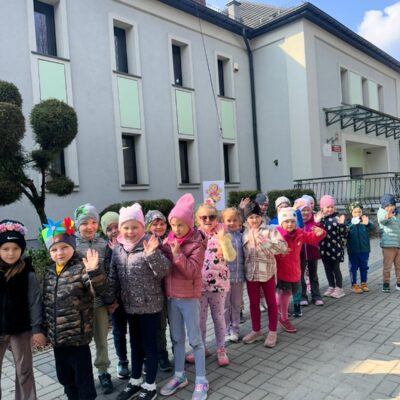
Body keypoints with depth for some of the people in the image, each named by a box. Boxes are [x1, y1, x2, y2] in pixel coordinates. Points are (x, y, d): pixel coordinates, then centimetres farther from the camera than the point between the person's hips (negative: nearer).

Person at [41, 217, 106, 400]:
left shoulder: (81, 267, -14)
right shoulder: (49, 271, 6)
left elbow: (99, 289, -26)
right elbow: (46, 301, 16)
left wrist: (93, 271, -42)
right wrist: (45, 327, 18)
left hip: (77, 336, -7)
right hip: (56, 336, 7)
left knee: (83, 378, 7)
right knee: (65, 377, 22)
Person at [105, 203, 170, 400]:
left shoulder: (149, 245, -15)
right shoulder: (118, 249, 1)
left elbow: (163, 271, -19)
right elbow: (113, 276, 9)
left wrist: (152, 254, -34)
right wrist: (110, 299, 12)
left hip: (150, 304, -5)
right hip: (130, 305, 5)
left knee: (149, 344, 8)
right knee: (135, 344, 20)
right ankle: (135, 381, 37)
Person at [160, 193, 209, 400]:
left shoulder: (197, 243, -12)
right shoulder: (169, 240, 5)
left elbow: (191, 272, -20)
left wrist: (177, 254, -25)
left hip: (189, 296, -5)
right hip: (171, 295, 6)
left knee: (194, 339, 5)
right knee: (176, 338, 17)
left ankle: (201, 380, 20)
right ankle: (179, 375, 33)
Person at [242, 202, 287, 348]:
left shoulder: (270, 230, -7)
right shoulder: (245, 233, 6)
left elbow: (283, 247, -19)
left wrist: (264, 242, -25)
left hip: (267, 272, -3)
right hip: (250, 273, 4)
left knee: (271, 302, 10)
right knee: (253, 303, 13)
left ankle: (272, 332, 22)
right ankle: (256, 331, 29)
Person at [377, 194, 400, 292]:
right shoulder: (382, 212, -9)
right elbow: (382, 219, -35)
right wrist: (388, 215, -57)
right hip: (388, 244, -6)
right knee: (387, 265, -1)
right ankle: (386, 284, 9)